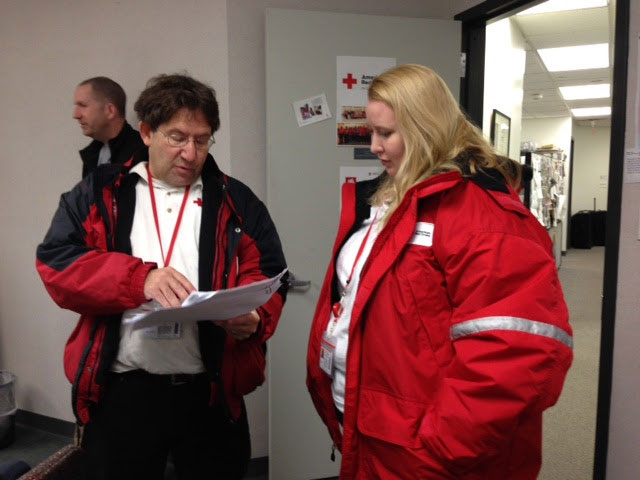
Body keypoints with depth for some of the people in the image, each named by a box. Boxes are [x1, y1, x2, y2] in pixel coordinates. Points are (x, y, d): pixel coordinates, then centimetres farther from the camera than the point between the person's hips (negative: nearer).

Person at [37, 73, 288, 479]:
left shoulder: (236, 201, 5)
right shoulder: (99, 194, 5)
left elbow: (268, 275, 2)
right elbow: (56, 261, -5)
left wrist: (255, 317, -20)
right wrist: (140, 279, -21)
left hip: (211, 391, 1)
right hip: (120, 389, 0)